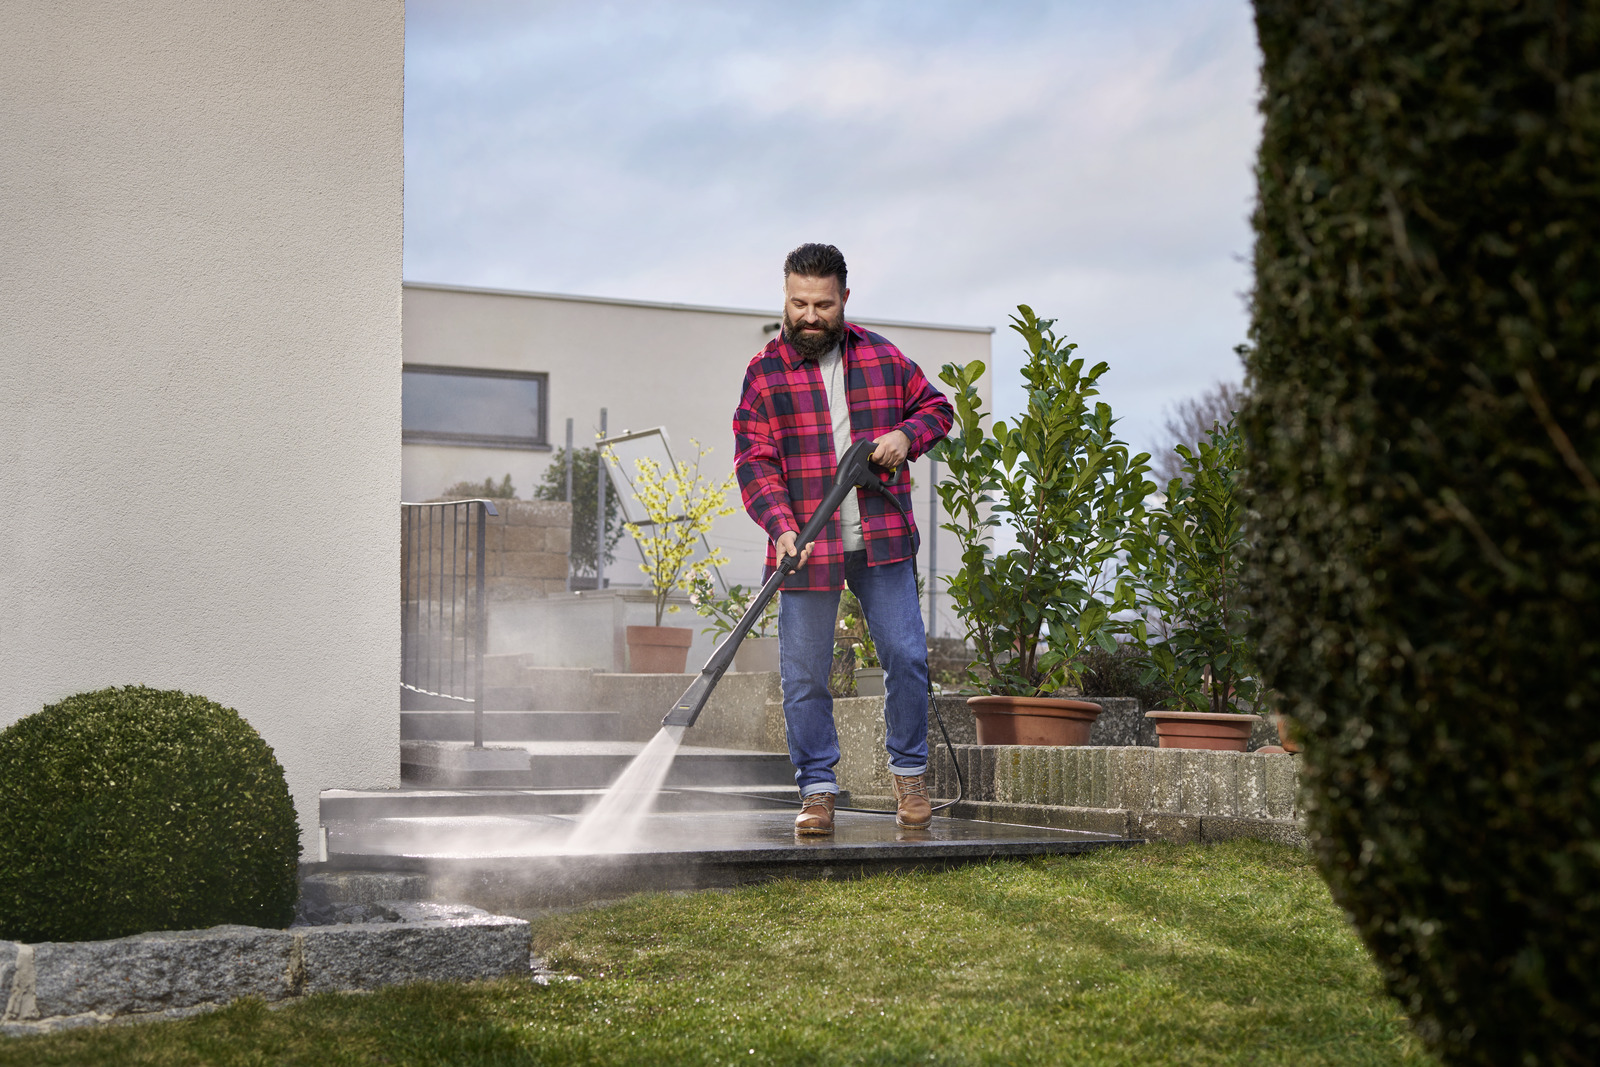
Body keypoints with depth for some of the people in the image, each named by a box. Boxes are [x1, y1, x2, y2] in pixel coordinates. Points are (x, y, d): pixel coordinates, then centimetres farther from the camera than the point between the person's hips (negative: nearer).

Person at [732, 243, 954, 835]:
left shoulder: (881, 357, 8)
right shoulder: (764, 373, -1)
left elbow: (935, 405, 19)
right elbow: (754, 463, -7)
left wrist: (907, 435, -4)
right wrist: (782, 527, -22)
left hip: (882, 541, 2)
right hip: (805, 546, -1)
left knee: (906, 657, -1)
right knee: (805, 675, 1)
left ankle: (909, 774, 18)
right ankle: (817, 791, 11)